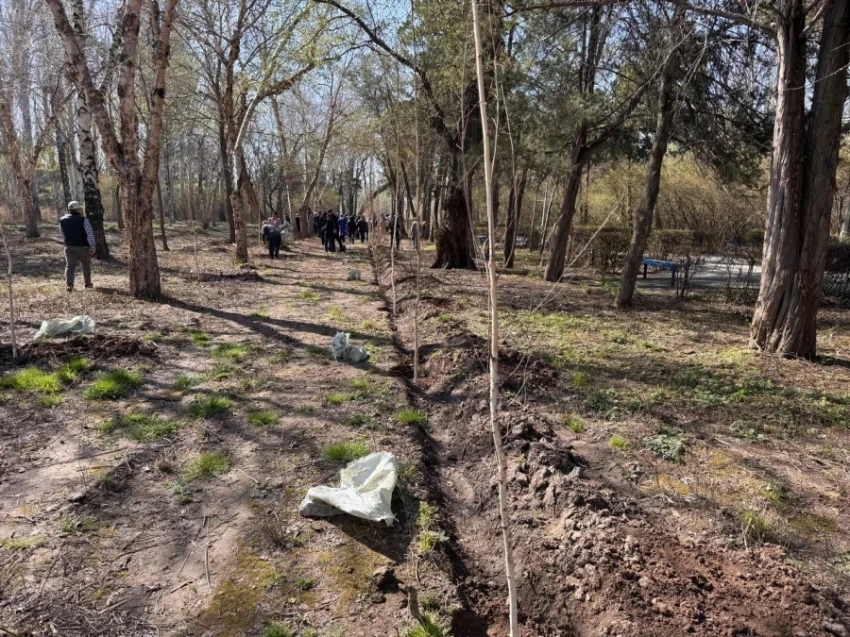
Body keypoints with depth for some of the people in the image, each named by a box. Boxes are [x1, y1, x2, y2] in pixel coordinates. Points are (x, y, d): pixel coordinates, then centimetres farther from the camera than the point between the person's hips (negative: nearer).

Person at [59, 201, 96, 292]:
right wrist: (92, 246, -15)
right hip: (83, 247, -3)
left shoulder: (62, 220, 4)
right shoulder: (83, 220, -11)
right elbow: (90, 234, -18)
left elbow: (63, 235, 14)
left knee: (70, 265, -2)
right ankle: (88, 284, 22)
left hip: (69, 246, 3)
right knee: (86, 266, 12)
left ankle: (69, 284, -18)